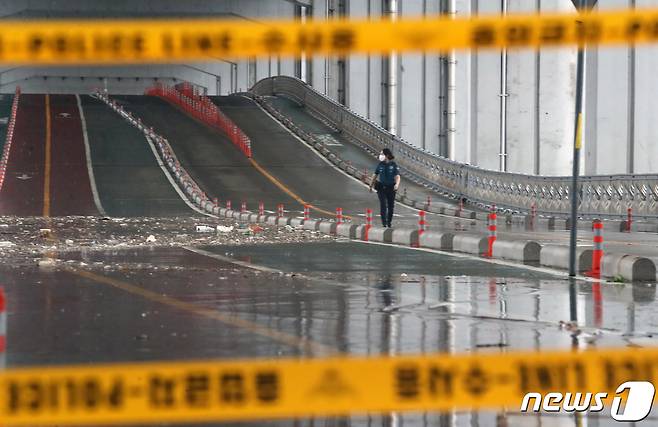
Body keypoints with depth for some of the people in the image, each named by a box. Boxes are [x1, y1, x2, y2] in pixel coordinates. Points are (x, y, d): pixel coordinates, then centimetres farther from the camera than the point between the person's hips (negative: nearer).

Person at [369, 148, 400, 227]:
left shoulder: (393, 165, -4)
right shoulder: (380, 165, 4)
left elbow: (397, 176, -10)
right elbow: (375, 175, 14)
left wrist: (397, 184, -29)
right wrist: (371, 185, 17)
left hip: (391, 188, -1)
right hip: (381, 187, 1)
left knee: (391, 205, 7)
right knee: (383, 205, -10)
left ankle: (389, 222, 22)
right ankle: (384, 222, -10)